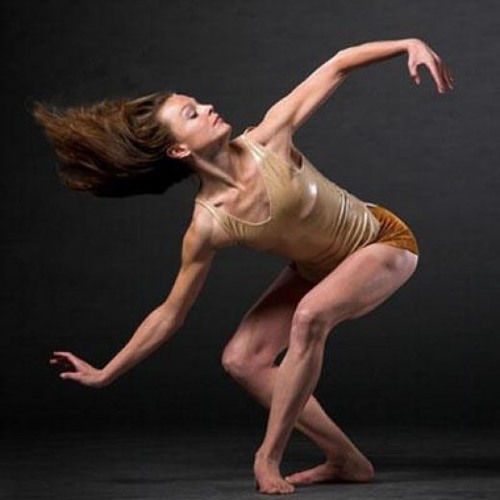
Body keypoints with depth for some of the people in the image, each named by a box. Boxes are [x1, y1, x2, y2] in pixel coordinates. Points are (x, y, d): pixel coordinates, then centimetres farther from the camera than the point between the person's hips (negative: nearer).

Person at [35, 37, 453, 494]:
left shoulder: (267, 140, -25)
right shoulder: (208, 225, -20)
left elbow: (337, 67, -20)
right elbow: (170, 315, -9)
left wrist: (408, 44, -31)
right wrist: (104, 375, -8)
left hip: (385, 243, -4)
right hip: (318, 268, 4)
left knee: (310, 315, -32)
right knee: (241, 359, -8)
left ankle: (269, 456, -19)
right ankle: (345, 460, 1)